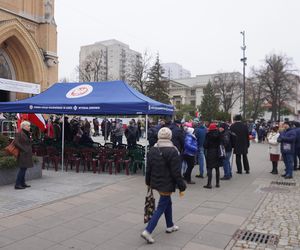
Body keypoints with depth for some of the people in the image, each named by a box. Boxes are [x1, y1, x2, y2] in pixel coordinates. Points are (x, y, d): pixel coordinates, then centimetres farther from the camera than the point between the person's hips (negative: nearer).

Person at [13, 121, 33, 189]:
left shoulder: (27, 134, 16)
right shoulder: (20, 134, -11)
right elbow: (16, 143, -17)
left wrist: (30, 151, 11)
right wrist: (23, 149, -16)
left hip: (27, 154, 9)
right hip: (23, 154, -9)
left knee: (24, 168, 13)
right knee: (22, 169, -8)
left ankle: (22, 183, 20)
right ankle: (17, 184, -2)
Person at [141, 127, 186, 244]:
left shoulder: (152, 150, 2)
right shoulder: (172, 151, -18)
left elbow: (148, 168, 9)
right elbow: (176, 172, -17)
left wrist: (148, 181, 22)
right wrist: (181, 186, -9)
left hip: (156, 182, 7)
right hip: (167, 184, -7)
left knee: (168, 202, 24)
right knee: (161, 208, 1)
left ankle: (170, 226, 37)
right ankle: (147, 231, -4)